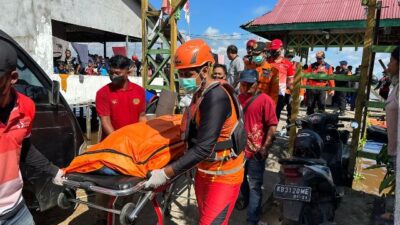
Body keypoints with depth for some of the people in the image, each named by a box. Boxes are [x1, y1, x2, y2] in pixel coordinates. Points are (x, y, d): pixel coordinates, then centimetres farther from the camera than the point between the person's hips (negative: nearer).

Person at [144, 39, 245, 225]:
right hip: (205, 172, 9)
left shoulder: (216, 98, -26)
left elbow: (203, 148, -31)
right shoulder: (201, 94, 3)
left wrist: (166, 173, -27)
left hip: (223, 176, -9)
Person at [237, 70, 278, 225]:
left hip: (256, 151, -7)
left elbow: (272, 125, -16)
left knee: (254, 187, 3)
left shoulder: (264, 100, -12)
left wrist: (265, 147, -18)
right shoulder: (238, 99, 9)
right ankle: (246, 200, 52)